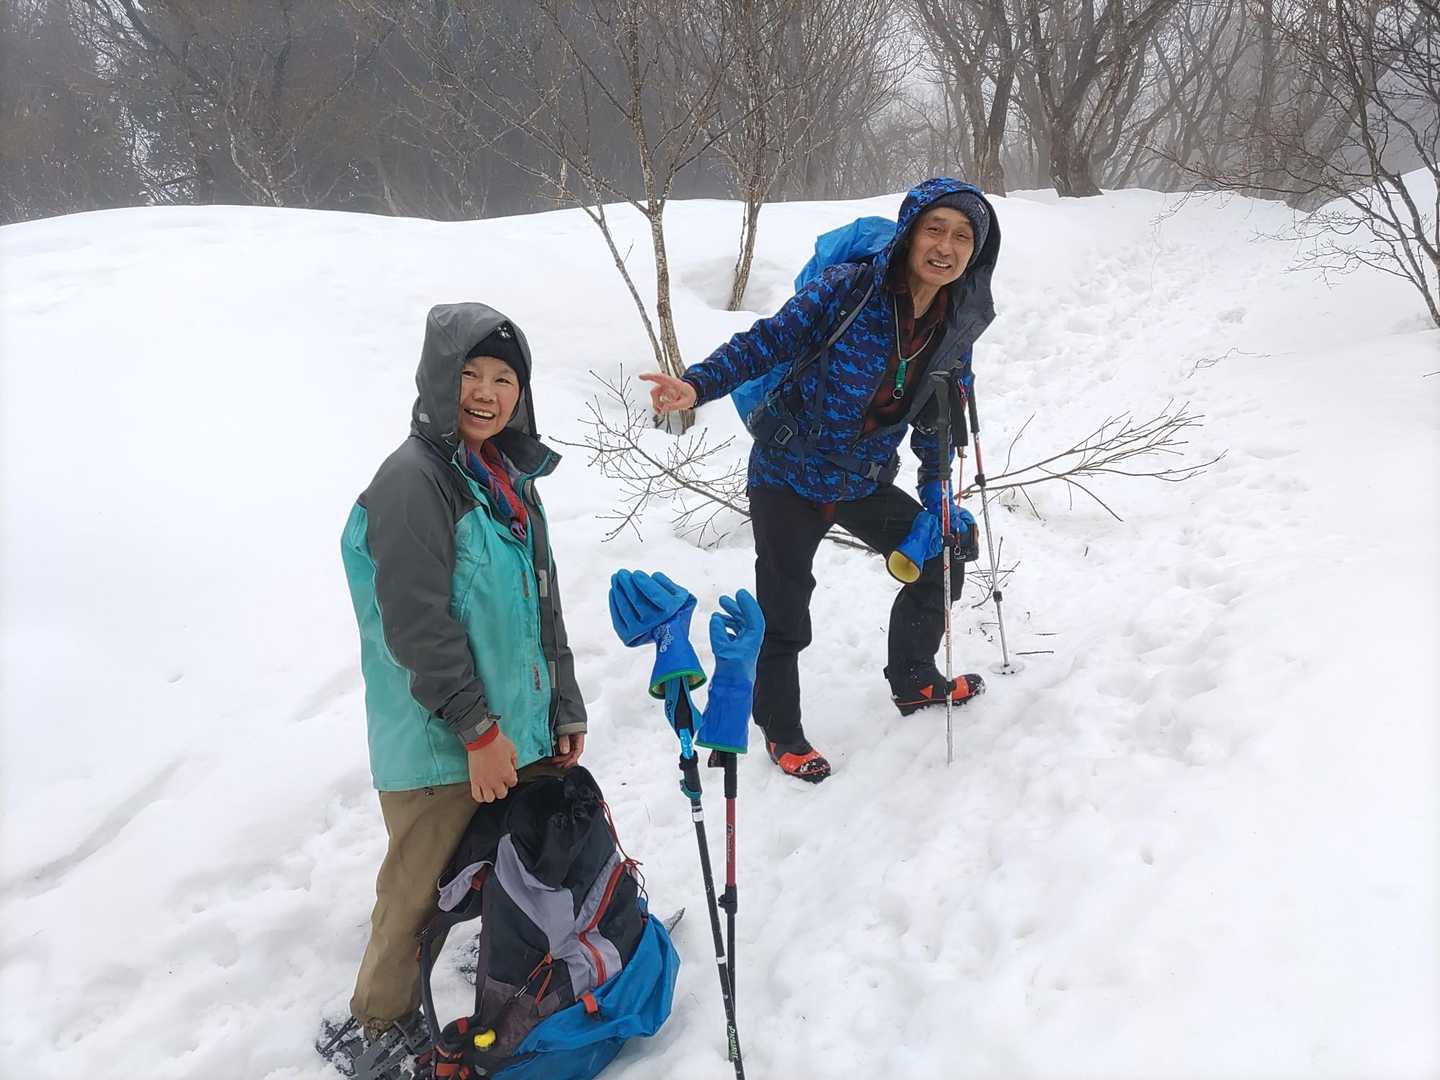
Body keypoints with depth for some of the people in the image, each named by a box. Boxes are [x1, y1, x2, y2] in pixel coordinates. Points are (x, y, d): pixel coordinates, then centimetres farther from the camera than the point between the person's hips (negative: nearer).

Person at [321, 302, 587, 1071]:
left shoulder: (511, 477, 11)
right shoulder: (413, 480, -16)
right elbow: (417, 624, -20)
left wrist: (564, 710, 15)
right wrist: (478, 727, -17)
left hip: (518, 731, 8)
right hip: (443, 745, -8)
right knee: (419, 888, 6)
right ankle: (378, 1028, 27)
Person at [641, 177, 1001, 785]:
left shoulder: (955, 326, -4)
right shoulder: (846, 291, -22)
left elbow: (939, 415, 7)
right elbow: (767, 341, -20)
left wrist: (938, 493, 3)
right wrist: (698, 385, -33)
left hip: (865, 483, 6)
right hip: (790, 476, -5)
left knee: (942, 562, 13)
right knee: (784, 614, 0)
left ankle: (913, 680, 37)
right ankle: (780, 729, 25)